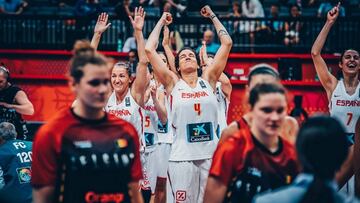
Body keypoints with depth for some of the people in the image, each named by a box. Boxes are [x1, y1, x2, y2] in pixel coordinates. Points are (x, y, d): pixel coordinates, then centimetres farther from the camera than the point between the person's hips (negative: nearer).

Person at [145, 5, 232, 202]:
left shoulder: (208, 80, 8)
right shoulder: (173, 83, 4)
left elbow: (227, 43, 7)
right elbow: (149, 49, -1)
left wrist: (212, 16, 15)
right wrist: (161, 22, 10)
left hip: (210, 154, 2)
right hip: (182, 157, -2)